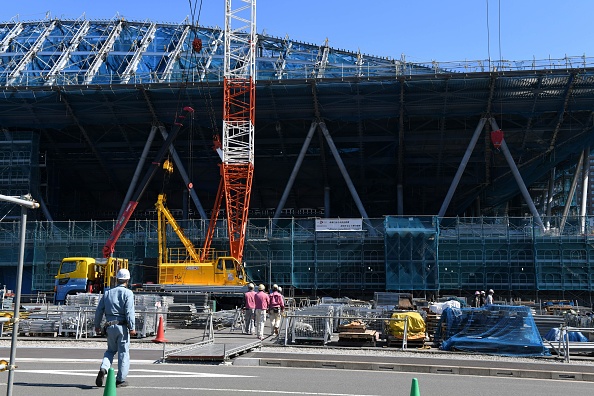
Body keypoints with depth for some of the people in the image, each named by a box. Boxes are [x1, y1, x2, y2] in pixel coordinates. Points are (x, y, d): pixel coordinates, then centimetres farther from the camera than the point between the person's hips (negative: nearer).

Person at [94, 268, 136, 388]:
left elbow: (99, 310, 12)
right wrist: (132, 328, -12)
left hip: (110, 326, 5)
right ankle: (120, 380, 5)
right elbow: (129, 312, -14)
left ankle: (103, 369, -4)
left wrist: (97, 325, 23)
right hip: (122, 326, -5)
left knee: (111, 350, 21)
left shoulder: (108, 293, 11)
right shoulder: (128, 293, -5)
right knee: (123, 352, 3)